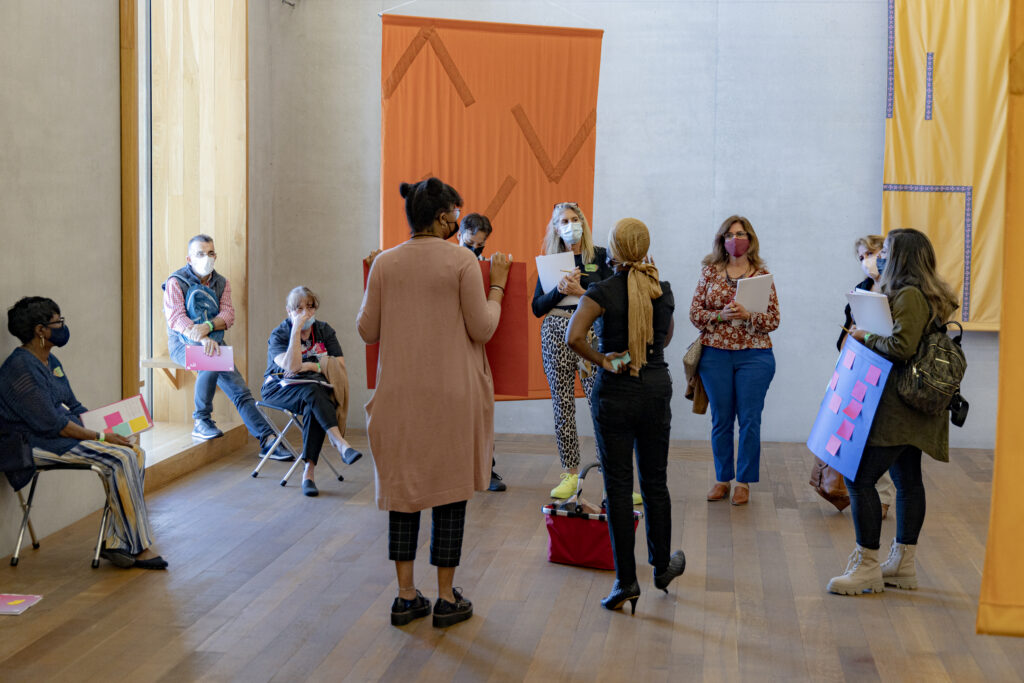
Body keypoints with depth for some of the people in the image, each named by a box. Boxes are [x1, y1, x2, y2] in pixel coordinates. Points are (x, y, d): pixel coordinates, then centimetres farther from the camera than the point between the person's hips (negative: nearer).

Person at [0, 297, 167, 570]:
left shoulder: (51, 362, 16)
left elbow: (73, 407, 18)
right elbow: (51, 424, -22)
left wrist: (106, 428, 1)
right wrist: (100, 437, -19)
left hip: (67, 433, 10)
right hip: (40, 443, -10)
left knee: (135, 453, -8)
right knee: (120, 458, -24)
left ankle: (116, 544, -10)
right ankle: (138, 547, -16)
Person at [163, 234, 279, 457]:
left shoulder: (221, 283, 12)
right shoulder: (176, 282, -4)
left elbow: (228, 315, -1)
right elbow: (175, 317, -17)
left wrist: (207, 327, -25)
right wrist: (201, 338, -35)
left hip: (213, 342, 5)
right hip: (183, 344, -4)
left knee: (239, 389, -13)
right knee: (211, 363, -36)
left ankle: (268, 440, -19)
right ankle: (201, 422, -23)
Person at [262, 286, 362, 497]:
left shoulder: (324, 331, 5)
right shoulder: (278, 335, -6)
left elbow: (340, 365, -1)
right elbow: (291, 366, -25)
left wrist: (311, 366, -13)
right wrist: (296, 329, -24)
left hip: (315, 388, 3)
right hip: (281, 390, -3)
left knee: (313, 409, -34)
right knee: (312, 391, -36)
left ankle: (308, 473, -35)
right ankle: (341, 444, -47)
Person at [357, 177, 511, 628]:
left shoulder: (385, 264, 1)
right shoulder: (462, 262, -9)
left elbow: (367, 331, 4)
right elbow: (482, 329, -9)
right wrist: (497, 285, 4)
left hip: (400, 393, 3)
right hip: (452, 393, -3)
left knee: (403, 487, 11)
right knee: (451, 489, 6)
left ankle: (406, 595, 14)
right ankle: (446, 598, 12)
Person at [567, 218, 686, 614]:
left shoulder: (603, 292, -11)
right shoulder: (664, 292, 2)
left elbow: (573, 337, -26)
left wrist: (601, 360, -12)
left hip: (614, 393, -3)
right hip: (657, 390, 4)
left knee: (618, 487, 2)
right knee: (655, 482, 17)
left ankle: (626, 580, 3)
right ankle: (662, 565, 30)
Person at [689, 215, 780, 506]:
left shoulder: (762, 274, 3)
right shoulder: (710, 272, 5)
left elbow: (773, 320, 0)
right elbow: (695, 313, 2)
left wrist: (747, 315, -17)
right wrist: (721, 315, -14)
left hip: (754, 355, -1)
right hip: (715, 354, 1)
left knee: (749, 420, 0)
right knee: (721, 419, 8)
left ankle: (744, 481, 12)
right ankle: (722, 478, 20)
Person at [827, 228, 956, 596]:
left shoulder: (910, 296, -16)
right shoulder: (915, 294, 17)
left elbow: (903, 347, -25)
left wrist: (866, 338, -11)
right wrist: (868, 335, 9)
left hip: (899, 407, -11)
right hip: (908, 405, 11)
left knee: (859, 479, -9)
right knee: (907, 479, 14)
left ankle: (866, 566, -4)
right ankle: (903, 564, 22)